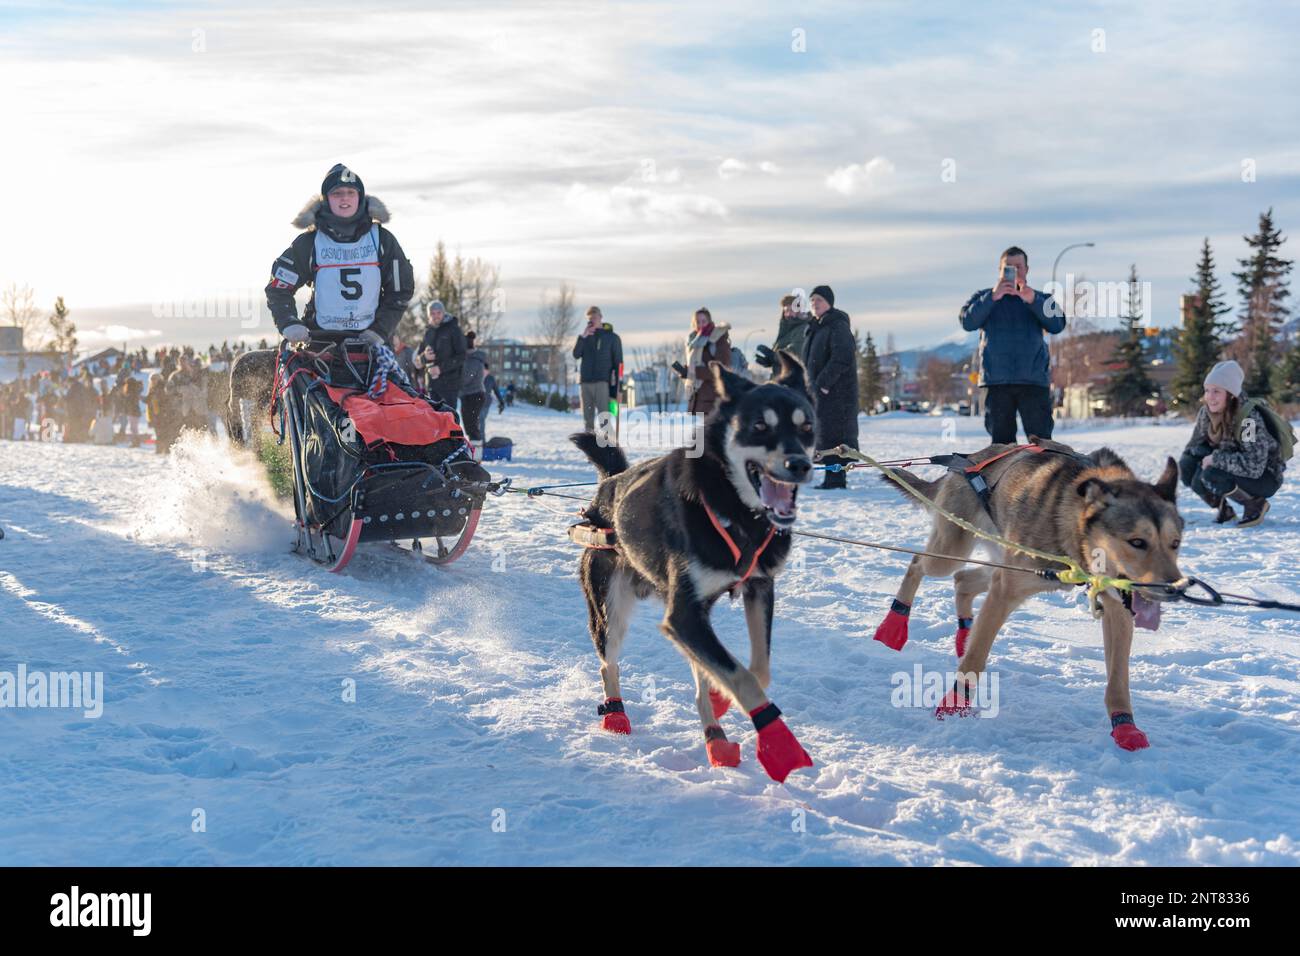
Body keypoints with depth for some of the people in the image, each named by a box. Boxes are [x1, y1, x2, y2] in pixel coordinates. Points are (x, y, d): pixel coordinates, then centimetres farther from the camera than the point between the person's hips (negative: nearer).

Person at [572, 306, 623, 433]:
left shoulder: (612, 337, 3)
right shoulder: (584, 335, 14)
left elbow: (618, 362, 1)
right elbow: (576, 354, 2)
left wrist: (617, 385, -7)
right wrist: (582, 337, -10)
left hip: (602, 381, -4)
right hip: (585, 381, 4)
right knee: (587, 415, 6)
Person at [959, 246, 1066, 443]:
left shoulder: (1041, 299, 14)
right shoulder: (983, 298, 14)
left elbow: (1057, 325, -4)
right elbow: (967, 322, -4)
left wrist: (1032, 300, -20)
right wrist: (993, 297, -16)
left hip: (1034, 380, 0)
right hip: (996, 380, 0)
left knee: (1041, 440, -7)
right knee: (1001, 440, 2)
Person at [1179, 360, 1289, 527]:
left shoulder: (1248, 417, -28)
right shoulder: (1206, 412, -9)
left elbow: (1254, 466, -35)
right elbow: (1194, 446, 4)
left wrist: (1215, 458, -30)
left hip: (1265, 476, -7)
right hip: (1232, 468, 7)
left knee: (1212, 475, -31)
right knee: (1187, 466, -16)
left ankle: (1256, 504, -5)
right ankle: (1223, 509, 6)